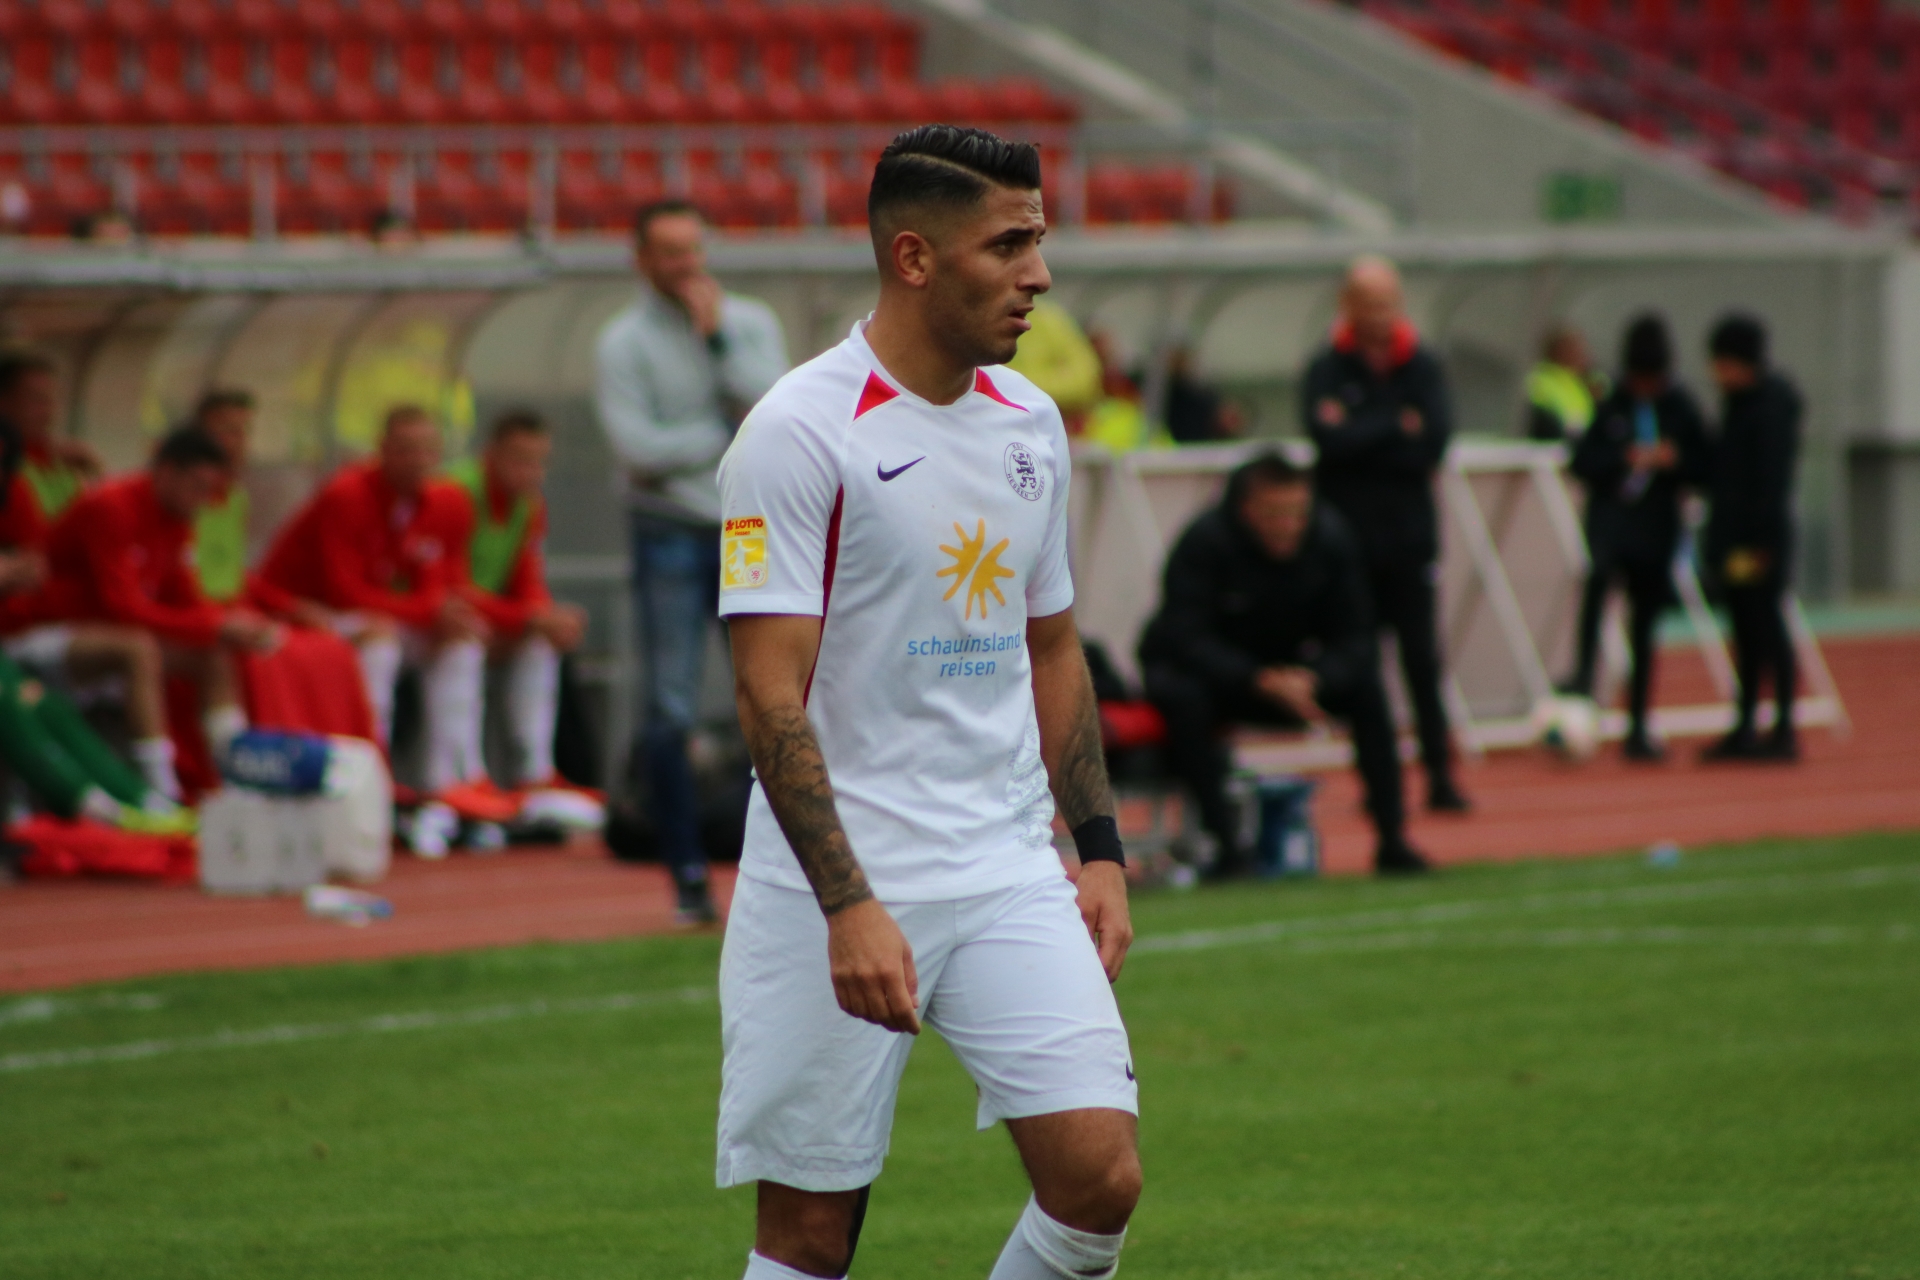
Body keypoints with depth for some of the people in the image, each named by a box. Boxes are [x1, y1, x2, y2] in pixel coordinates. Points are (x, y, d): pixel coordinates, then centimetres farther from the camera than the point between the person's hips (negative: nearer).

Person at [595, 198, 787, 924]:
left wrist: (717, 339, -10)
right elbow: (639, 448, -15)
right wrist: (732, 435, -10)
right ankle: (688, 877, -2)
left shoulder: (751, 324, 7)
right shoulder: (625, 343, -3)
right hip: (671, 533, -3)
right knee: (670, 713, -6)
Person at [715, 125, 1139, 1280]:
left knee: (1099, 1177, -10)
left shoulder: (1031, 425, 10)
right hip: (836, 888, -6)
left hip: (1011, 879, 6)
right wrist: (849, 907, -22)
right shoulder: (803, 429, -11)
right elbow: (772, 693, -15)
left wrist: (1100, 849, 13)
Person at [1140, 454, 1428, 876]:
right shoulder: (1204, 541, -26)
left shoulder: (1330, 537, -15)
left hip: (1285, 674, 4)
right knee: (1184, 697, -37)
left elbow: (1354, 637, -12)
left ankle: (1392, 840, -16)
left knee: (1365, 687, -20)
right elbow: (1185, 639, -30)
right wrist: (1261, 681, -42)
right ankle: (1224, 845, -31)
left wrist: (1314, 679, -34)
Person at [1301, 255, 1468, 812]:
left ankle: (1440, 776, 1)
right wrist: (1397, 428, -11)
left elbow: (1435, 440, -9)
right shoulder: (1326, 370, 0)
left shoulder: (1422, 367, 5)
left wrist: (1362, 435, -13)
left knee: (1423, 661, -1)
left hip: (1410, 536, 1)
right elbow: (1330, 438, -16)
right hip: (1350, 536, -1)